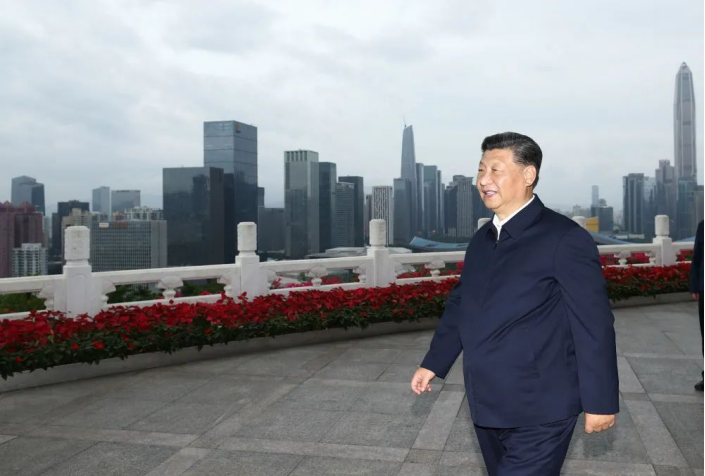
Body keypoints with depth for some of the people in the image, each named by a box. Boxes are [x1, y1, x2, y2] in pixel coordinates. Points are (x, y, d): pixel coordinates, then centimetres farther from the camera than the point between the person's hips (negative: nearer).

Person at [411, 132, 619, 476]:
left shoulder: (565, 240, -14)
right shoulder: (482, 239, 9)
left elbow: (594, 325, -14)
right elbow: (460, 304, 16)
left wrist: (600, 401, -11)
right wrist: (433, 363, 17)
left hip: (538, 415, -7)